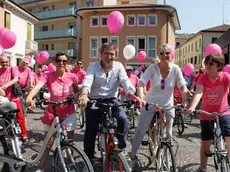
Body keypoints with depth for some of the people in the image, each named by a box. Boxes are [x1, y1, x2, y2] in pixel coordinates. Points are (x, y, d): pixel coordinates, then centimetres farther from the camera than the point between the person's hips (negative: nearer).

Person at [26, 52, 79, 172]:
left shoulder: (72, 76, -8)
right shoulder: (48, 76, -14)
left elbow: (77, 91, 8)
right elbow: (38, 86, -32)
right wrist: (29, 97, -52)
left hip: (69, 112, 1)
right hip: (52, 113, -1)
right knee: (48, 143, 6)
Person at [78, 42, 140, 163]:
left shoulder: (118, 66, 3)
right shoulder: (93, 66, -2)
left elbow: (125, 81, -12)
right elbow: (87, 81, -19)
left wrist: (132, 94, -32)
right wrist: (84, 95, -41)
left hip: (111, 100, 1)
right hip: (94, 101, -1)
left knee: (123, 120, -24)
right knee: (90, 130, -3)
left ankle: (119, 149, -4)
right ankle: (89, 158, 18)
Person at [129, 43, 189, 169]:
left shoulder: (175, 69, -12)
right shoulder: (153, 68, -16)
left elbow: (183, 87, -16)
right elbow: (141, 83, -25)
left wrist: (186, 102, -31)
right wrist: (141, 98, -41)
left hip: (168, 105, 2)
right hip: (151, 103, -1)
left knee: (168, 135, 9)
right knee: (141, 130, -5)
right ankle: (133, 157, 12)